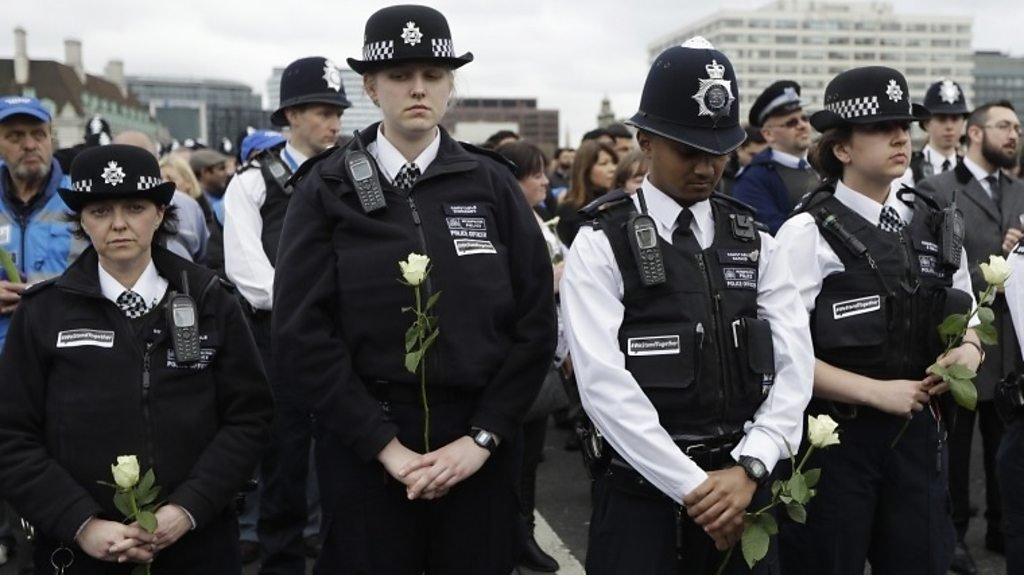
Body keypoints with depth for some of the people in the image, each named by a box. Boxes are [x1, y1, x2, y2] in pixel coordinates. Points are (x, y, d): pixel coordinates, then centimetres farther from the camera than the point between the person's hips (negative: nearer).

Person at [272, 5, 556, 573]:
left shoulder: (492, 183, 4)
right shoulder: (328, 188, 0)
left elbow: (536, 323, 1)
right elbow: (302, 333, -7)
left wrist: (482, 438, -7)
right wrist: (385, 444, -12)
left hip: (479, 449, 2)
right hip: (364, 447, -1)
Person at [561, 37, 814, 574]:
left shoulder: (755, 243, 7)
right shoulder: (601, 245, -6)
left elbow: (793, 365, -1)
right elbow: (606, 385, -14)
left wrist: (748, 468, -15)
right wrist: (694, 486, -16)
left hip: (745, 488, 4)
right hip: (641, 494, -3)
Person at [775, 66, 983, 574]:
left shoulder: (933, 223, 8)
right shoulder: (809, 232, -10)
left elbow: (967, 316, 19)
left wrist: (970, 348, -3)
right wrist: (876, 391, -18)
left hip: (918, 432, 5)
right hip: (835, 437, -5)